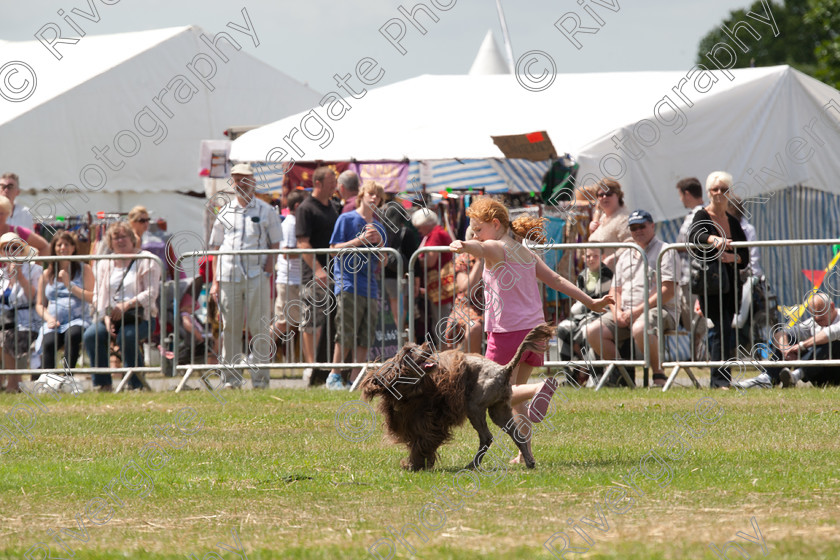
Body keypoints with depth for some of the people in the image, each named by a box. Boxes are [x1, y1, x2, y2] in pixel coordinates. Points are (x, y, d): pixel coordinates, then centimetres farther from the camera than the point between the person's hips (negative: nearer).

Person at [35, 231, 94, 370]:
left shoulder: (84, 269, 12)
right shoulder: (47, 274, 18)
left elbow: (91, 298, 0)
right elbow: (40, 304, 17)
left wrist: (69, 285, -5)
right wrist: (49, 318, -3)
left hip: (78, 320, -2)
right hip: (54, 322, 2)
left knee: (72, 334, -38)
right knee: (48, 343, -33)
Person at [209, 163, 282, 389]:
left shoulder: (266, 212, 8)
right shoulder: (225, 213, 14)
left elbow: (275, 245, 6)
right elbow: (216, 247, 14)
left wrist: (267, 271, -7)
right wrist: (215, 281, 6)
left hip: (257, 277, -2)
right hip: (228, 276, 2)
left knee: (259, 328, -4)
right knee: (230, 328, 2)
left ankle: (260, 378, 0)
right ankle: (231, 377, 8)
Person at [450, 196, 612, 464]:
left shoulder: (496, 248, -7)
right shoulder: (526, 252, 17)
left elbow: (480, 248, -31)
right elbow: (555, 279, 20)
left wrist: (462, 246, -54)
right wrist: (590, 302, 25)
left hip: (508, 331, -8)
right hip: (535, 329, 8)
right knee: (514, 397, 18)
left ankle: (540, 389, -31)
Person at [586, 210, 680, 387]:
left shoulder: (665, 251, 2)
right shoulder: (625, 257, 24)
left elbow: (668, 290, -10)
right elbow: (615, 290, 21)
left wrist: (639, 310, -15)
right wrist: (617, 312, -2)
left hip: (657, 310, -7)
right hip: (625, 313, 7)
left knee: (639, 329, -40)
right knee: (593, 331, -15)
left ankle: (659, 374, -23)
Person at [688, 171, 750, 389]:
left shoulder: (733, 222, 15)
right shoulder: (702, 217, -1)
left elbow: (745, 257, 12)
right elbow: (694, 235, -25)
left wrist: (733, 257, -11)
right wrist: (714, 239, -44)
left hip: (731, 283, 5)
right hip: (709, 284, -5)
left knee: (722, 330, 5)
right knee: (722, 328, -15)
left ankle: (717, 379, 11)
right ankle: (720, 378, -16)